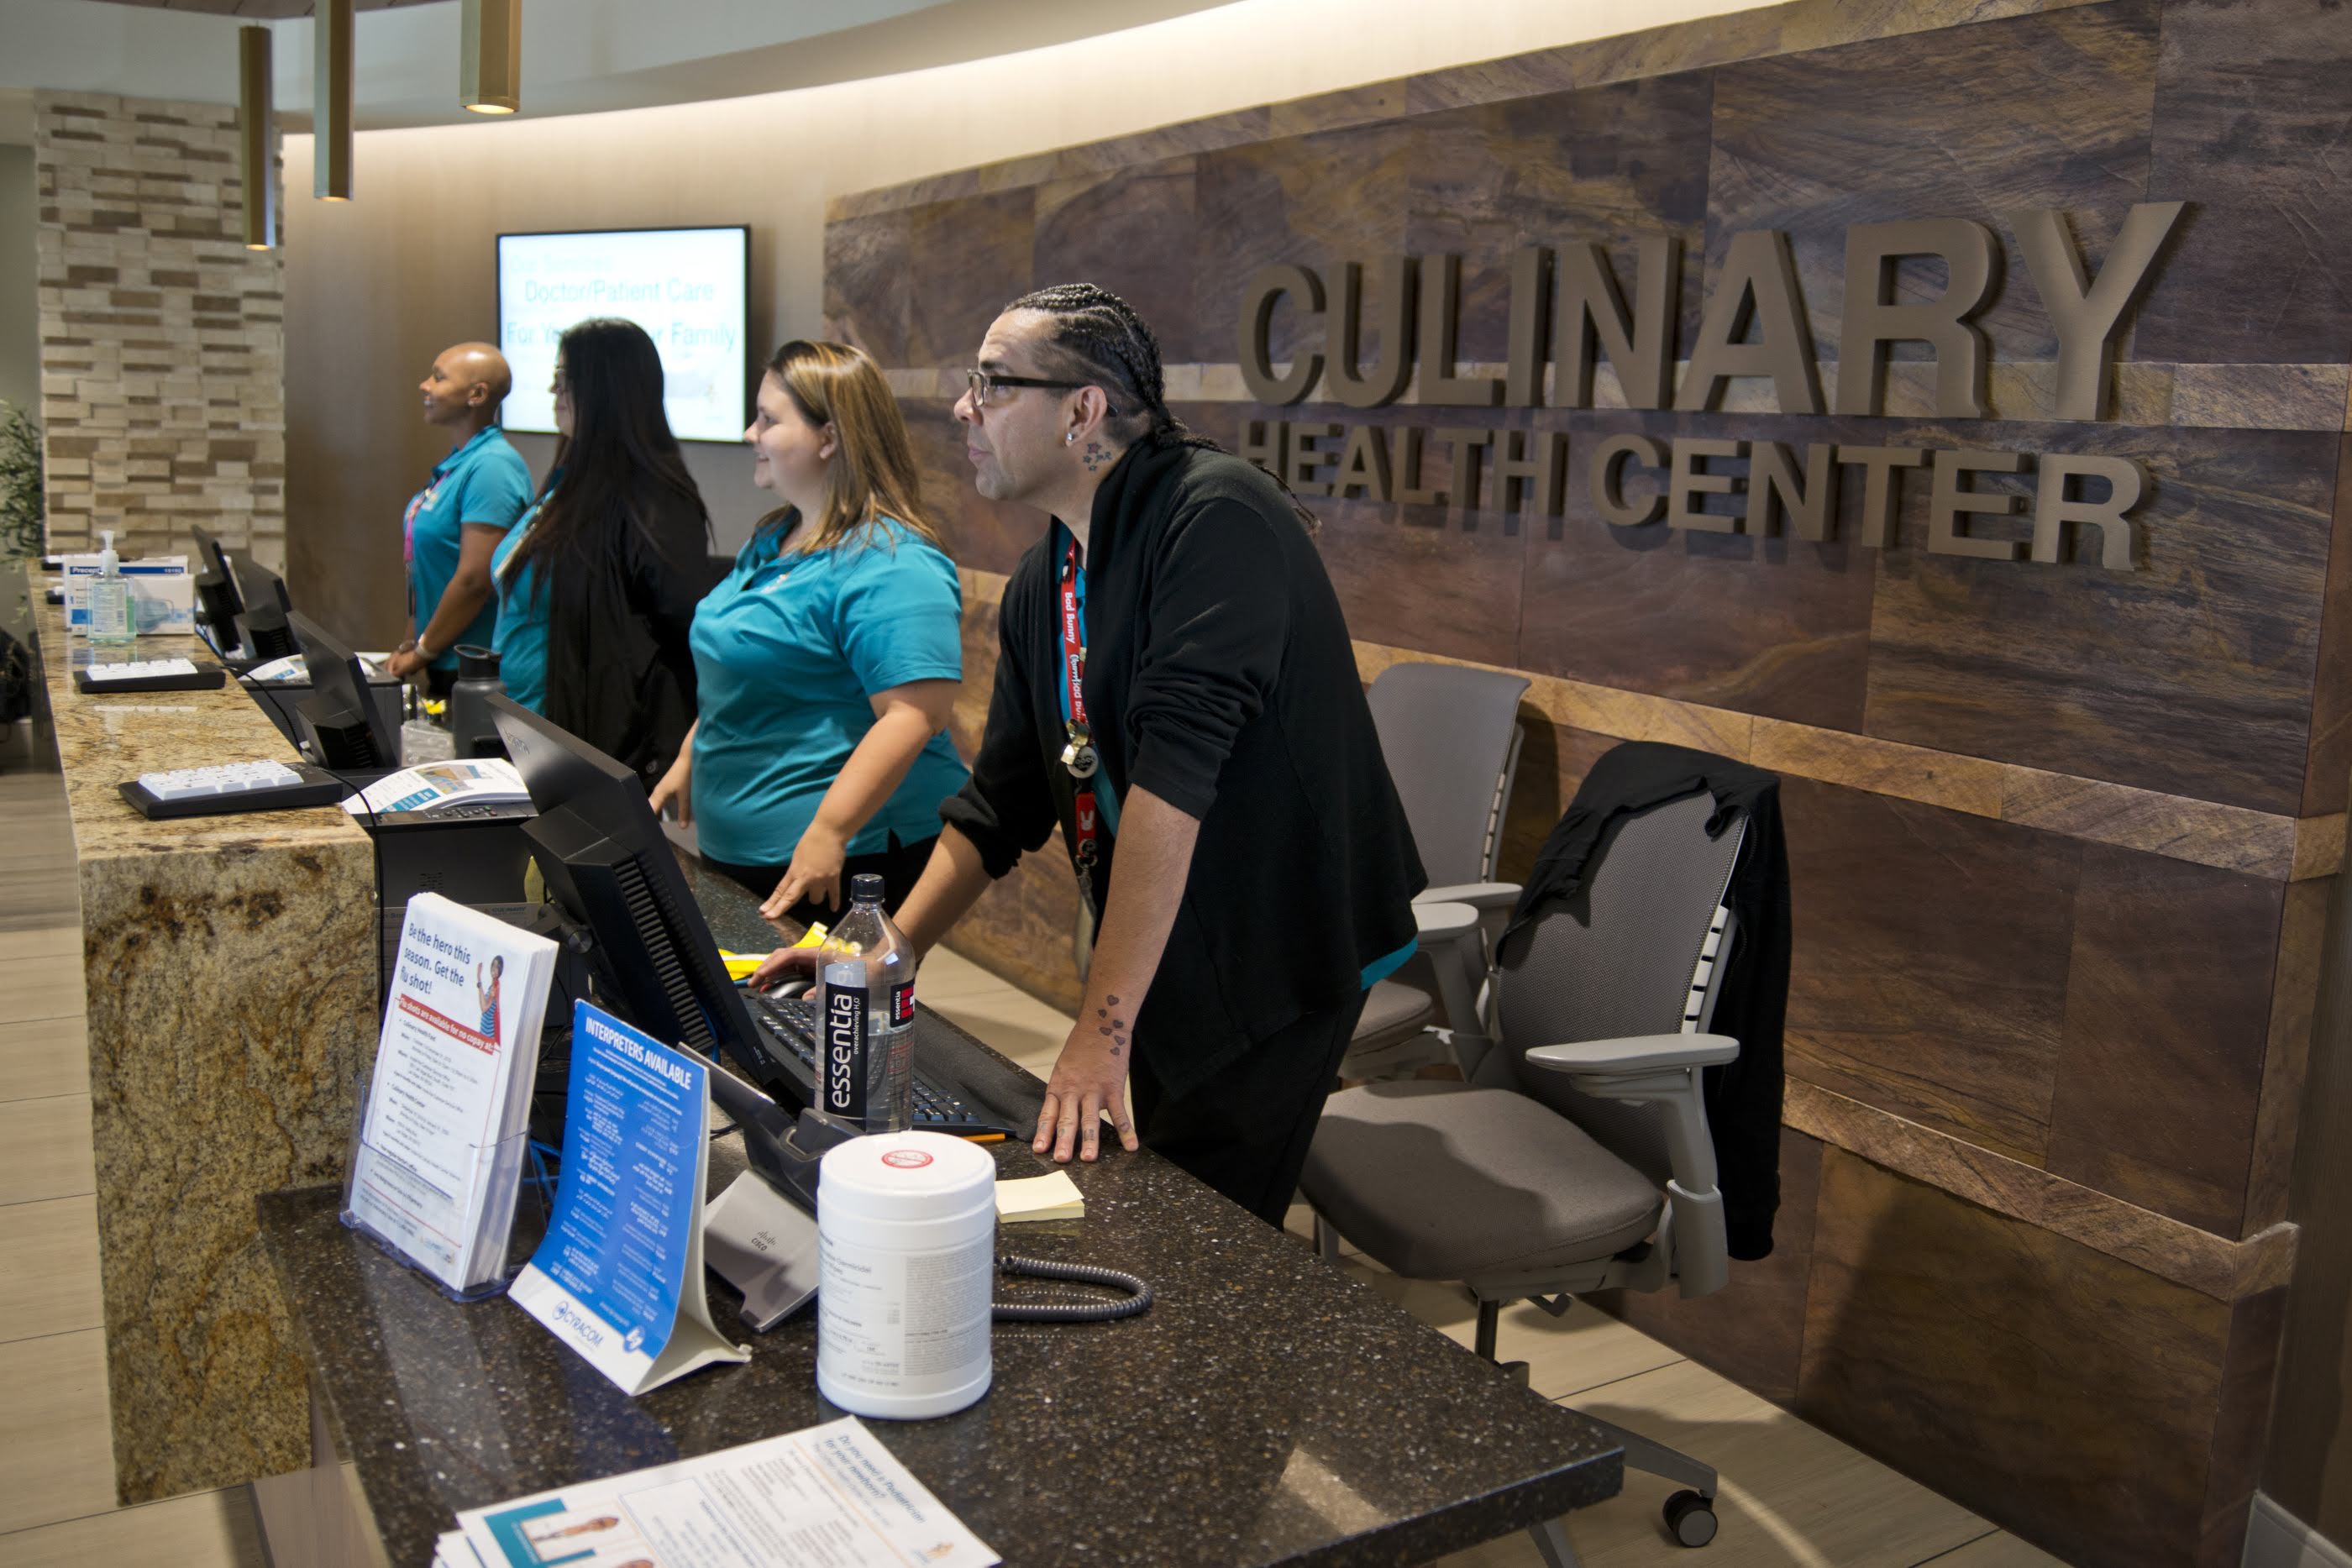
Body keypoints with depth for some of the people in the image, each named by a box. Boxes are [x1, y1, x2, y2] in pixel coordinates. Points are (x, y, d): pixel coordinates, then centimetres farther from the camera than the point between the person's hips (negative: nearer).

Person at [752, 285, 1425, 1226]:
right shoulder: (1040, 588, 6)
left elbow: (1173, 776, -29)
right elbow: (1001, 802, 11)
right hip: (1161, 965, 8)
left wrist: (1103, 1027, -30)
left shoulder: (1216, 520, -22)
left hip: (1277, 960, -8)